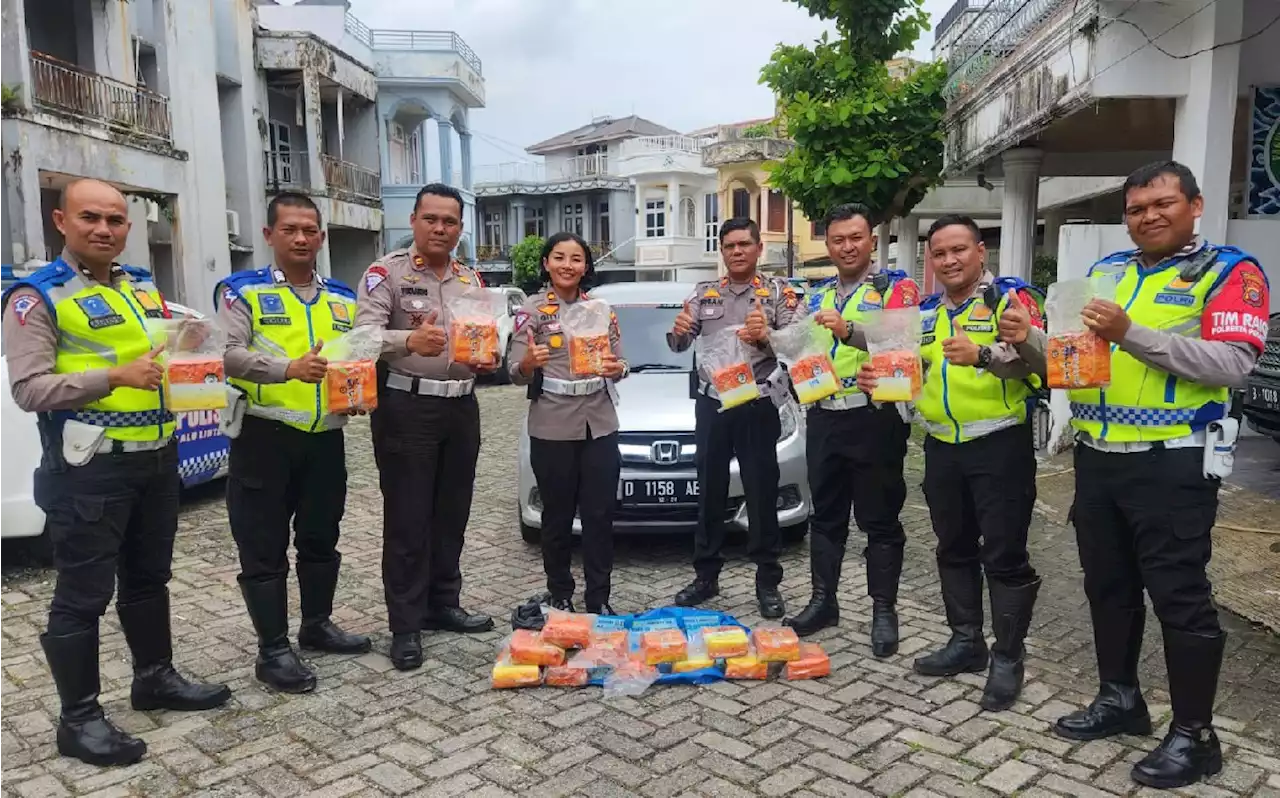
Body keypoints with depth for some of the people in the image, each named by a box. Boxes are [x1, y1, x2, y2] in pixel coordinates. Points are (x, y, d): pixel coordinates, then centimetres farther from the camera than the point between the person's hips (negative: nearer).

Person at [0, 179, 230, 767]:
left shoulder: (143, 286, 13)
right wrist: (115, 377, -27)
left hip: (157, 458, 7)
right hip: (89, 469, -7)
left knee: (148, 577, 19)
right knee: (83, 595, 2)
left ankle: (155, 677, 34)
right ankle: (79, 718, 14)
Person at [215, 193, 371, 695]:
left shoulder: (343, 299, 12)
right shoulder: (244, 291, -2)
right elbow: (229, 353, -15)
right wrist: (289, 368, -30)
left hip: (327, 437, 5)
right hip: (265, 436, -5)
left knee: (321, 539, 17)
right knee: (264, 549, 1)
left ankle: (317, 625, 34)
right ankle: (273, 650, 11)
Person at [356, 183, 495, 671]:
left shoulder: (472, 280, 13)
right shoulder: (387, 272, -6)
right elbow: (365, 334, -18)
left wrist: (488, 358, -8)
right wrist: (410, 341, -37)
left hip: (462, 408, 6)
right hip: (406, 407, -6)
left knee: (452, 516, 13)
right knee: (407, 521, -1)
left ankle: (443, 604, 27)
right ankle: (405, 626, 8)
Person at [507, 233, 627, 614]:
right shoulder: (531, 309, -1)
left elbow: (619, 361, 9)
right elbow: (517, 374, -5)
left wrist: (617, 368, -15)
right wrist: (528, 362, -28)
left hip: (600, 424, 3)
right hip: (552, 427, -3)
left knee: (600, 515, 5)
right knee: (557, 516, 7)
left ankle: (599, 599, 16)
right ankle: (560, 598, 21)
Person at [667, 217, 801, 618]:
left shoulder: (779, 292, -1)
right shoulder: (703, 293, 8)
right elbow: (679, 346, 3)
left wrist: (766, 335, -29)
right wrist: (679, 331, -21)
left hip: (758, 406, -3)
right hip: (711, 404, 3)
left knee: (762, 495, 3)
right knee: (710, 493, 10)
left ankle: (768, 582, 15)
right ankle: (706, 576, 22)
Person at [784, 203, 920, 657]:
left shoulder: (897, 287, -3)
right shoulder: (818, 297, 17)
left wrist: (849, 331, -31)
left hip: (875, 418, -6)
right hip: (824, 419, 6)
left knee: (879, 519, 3)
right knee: (825, 515, 13)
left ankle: (884, 611, 15)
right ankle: (823, 602, 24)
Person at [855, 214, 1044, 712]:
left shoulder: (1010, 297, -7)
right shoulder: (925, 312, 12)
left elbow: (1035, 357, -24)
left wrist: (981, 354, -43)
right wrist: (878, 379, -2)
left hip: (1000, 444, -6)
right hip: (942, 447, 7)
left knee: (1004, 555, -1)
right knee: (954, 549, 14)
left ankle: (1008, 659, 11)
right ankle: (965, 642, 28)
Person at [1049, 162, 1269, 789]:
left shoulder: (1229, 271, -4)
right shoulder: (1105, 271, 14)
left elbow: (1233, 362, -18)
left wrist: (1133, 335, -25)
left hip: (1172, 463, -6)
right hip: (1097, 457, 6)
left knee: (1179, 595, 1)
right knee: (1107, 584, 15)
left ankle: (1194, 735, 15)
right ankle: (1120, 698, 32)